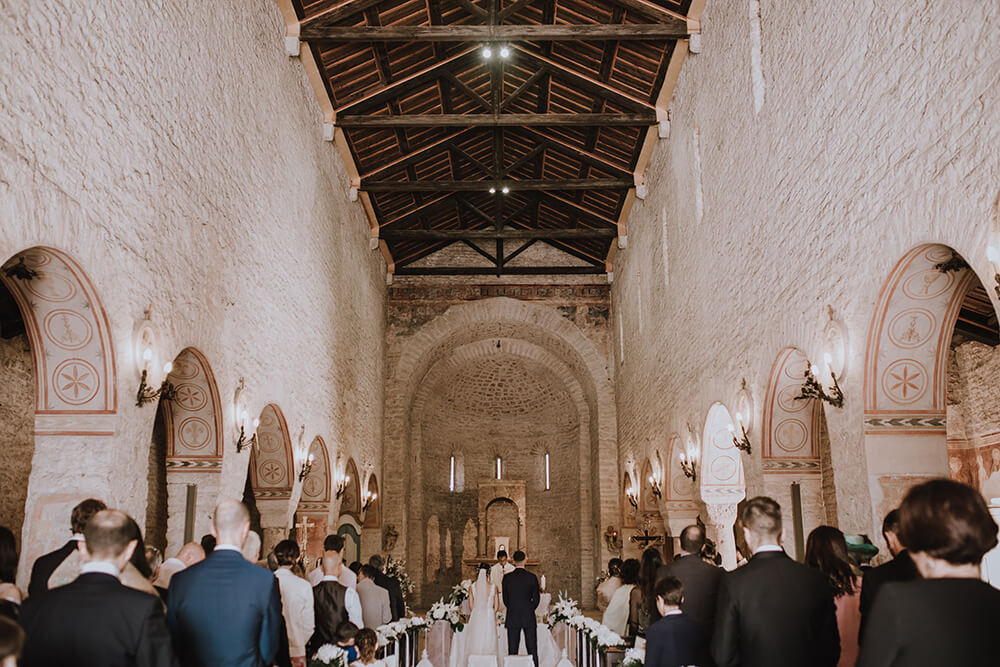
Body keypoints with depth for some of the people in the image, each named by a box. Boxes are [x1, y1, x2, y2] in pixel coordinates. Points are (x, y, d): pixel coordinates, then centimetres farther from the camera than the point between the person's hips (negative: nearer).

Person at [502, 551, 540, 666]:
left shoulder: (507, 578, -3)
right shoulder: (532, 577, -6)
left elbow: (505, 599, 3)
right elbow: (536, 599, -1)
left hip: (512, 618, 1)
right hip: (529, 618, -1)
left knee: (512, 650, 4)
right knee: (532, 650, 4)